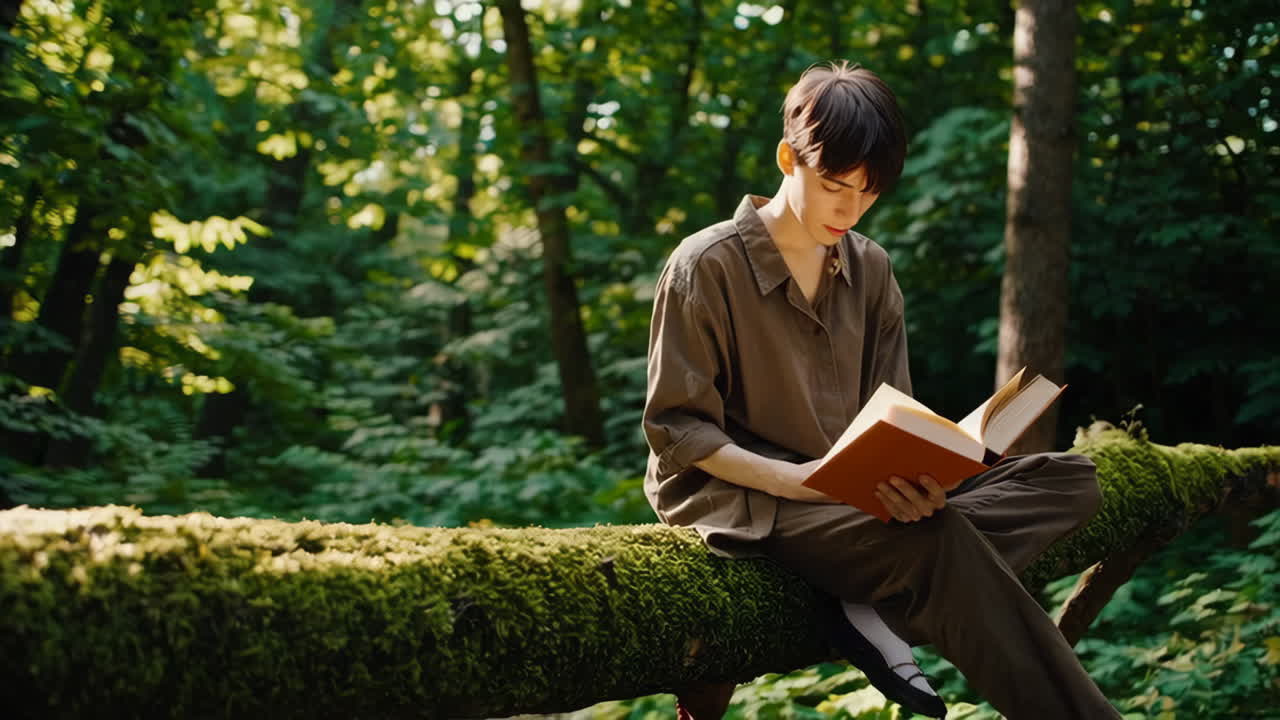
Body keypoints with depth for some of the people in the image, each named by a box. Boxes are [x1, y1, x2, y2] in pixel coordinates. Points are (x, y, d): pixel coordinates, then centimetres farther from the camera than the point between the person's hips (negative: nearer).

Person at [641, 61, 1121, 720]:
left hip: (849, 496, 7)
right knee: (939, 539, -34)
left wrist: (912, 473, -18)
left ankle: (879, 610, -25)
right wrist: (792, 478, -26)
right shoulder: (707, 266, -8)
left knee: (1068, 481, -9)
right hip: (741, 501, -7)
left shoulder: (870, 270, 10)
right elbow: (676, 428, -10)